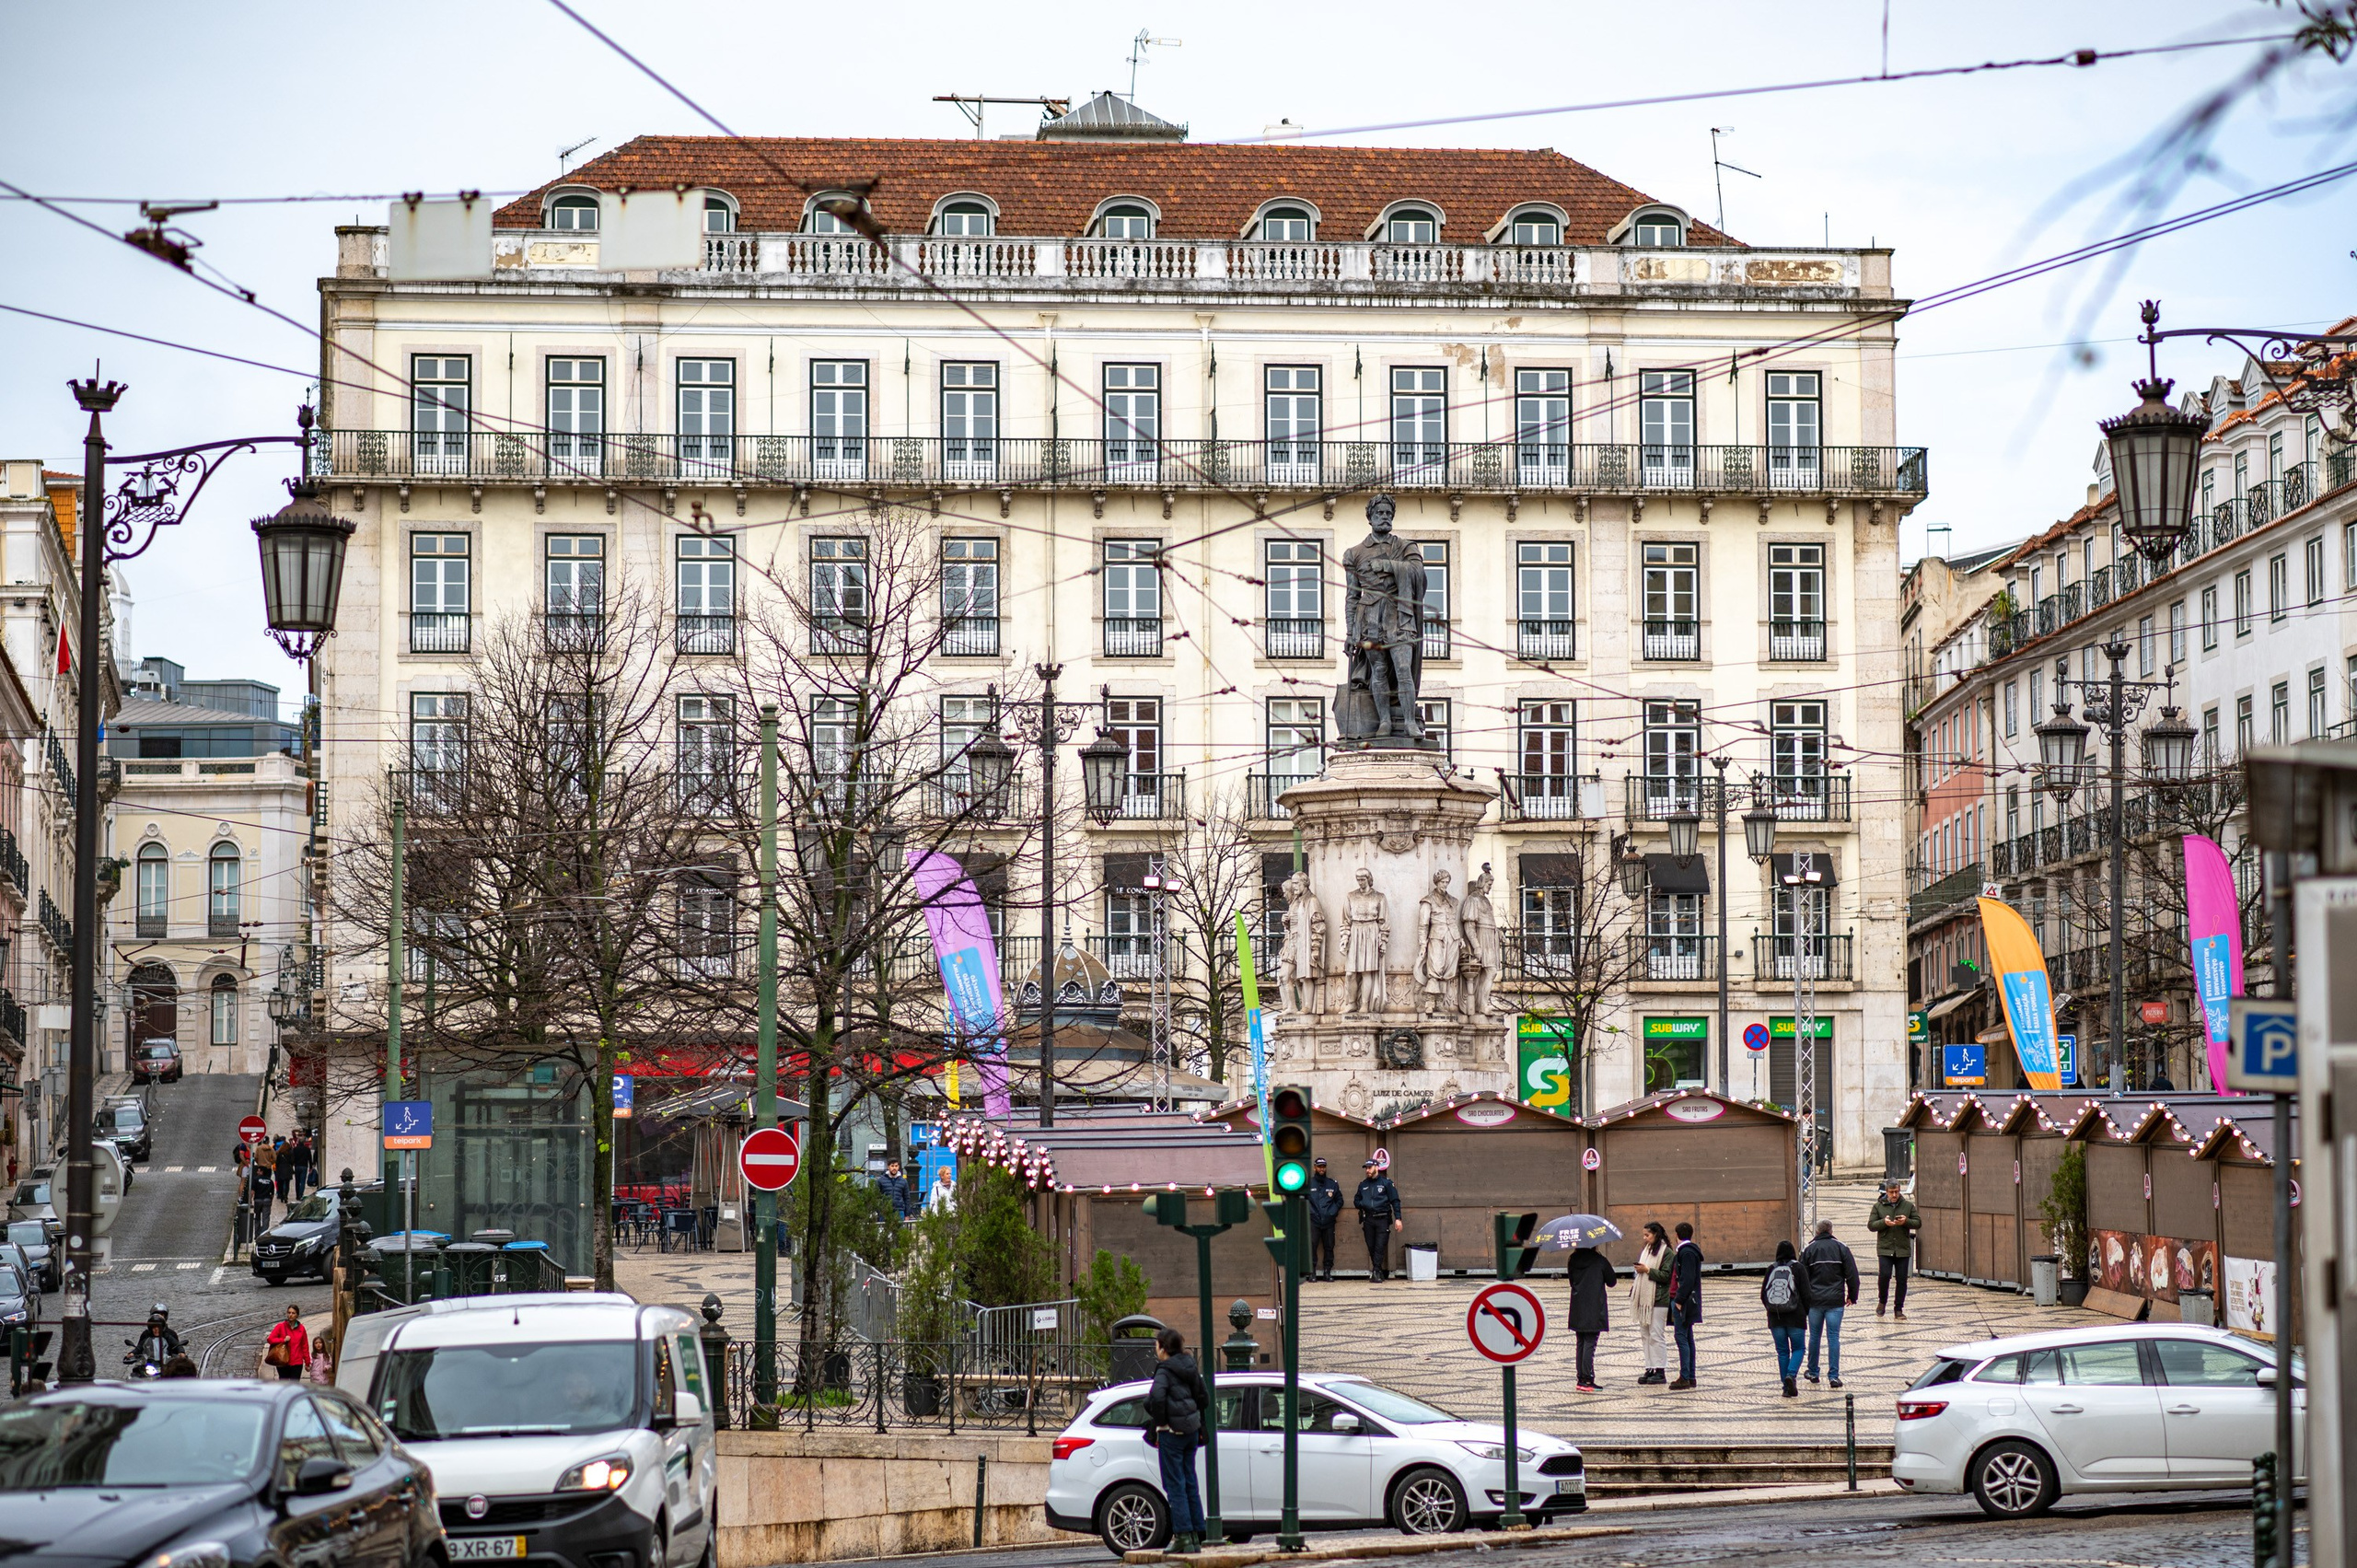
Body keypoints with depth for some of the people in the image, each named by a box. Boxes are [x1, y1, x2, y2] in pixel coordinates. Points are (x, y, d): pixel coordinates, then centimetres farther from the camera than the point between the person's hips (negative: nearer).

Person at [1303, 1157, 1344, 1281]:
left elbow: (1339, 1200, 17)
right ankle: (1312, 1272, -5)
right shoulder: (1308, 1184, 6)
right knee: (1312, 1246, -9)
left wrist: (1333, 1212, 3)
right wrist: (1308, 1212, -7)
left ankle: (1327, 1271, 8)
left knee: (1329, 1247, 2)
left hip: (1329, 1221, 2)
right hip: (1313, 1221, -2)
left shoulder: (1333, 1184, 13)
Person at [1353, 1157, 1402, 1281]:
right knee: (1371, 1247, 4)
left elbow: (1395, 1201, 0)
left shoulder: (1386, 1183, 2)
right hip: (1368, 1219, 4)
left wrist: (1398, 1218, -7)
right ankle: (1378, 1271, 13)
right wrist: (1362, 1205, -1)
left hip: (1382, 1219, -4)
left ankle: (1376, 1271, -14)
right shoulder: (1363, 1185, 16)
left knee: (1380, 1246, -10)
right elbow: (1356, 1201, 23)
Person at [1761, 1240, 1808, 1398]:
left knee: (1782, 1351, 10)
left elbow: (1763, 1294, 6)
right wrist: (1807, 1312, 6)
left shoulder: (1771, 1269, 3)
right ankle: (1791, 1375, -16)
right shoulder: (1797, 1268, -5)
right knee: (1798, 1348, 9)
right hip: (1795, 1317, -2)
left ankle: (1787, 1386, 6)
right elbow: (1805, 1293, -7)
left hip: (1775, 1318, 2)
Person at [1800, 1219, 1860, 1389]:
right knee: (1833, 1337, 0)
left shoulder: (1809, 1249, 0)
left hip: (1814, 1301, 0)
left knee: (1815, 1337, 13)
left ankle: (1813, 1373, 23)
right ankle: (1834, 1376, -7)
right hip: (1835, 1301, 0)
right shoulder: (1841, 1248, 1)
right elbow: (1852, 1275, 1)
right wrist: (1852, 1296, 12)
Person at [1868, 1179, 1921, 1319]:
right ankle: (1882, 1302, 10)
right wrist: (1884, 1222, -16)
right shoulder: (1878, 1206, 5)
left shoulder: (1908, 1206, 8)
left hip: (1903, 1249, 1)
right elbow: (1871, 1225, 2)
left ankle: (1899, 1309, 10)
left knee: (1902, 1279, 1)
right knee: (1884, 1275, -14)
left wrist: (1906, 1222, -13)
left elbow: (1918, 1223, 7)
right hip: (1885, 1248, -1)